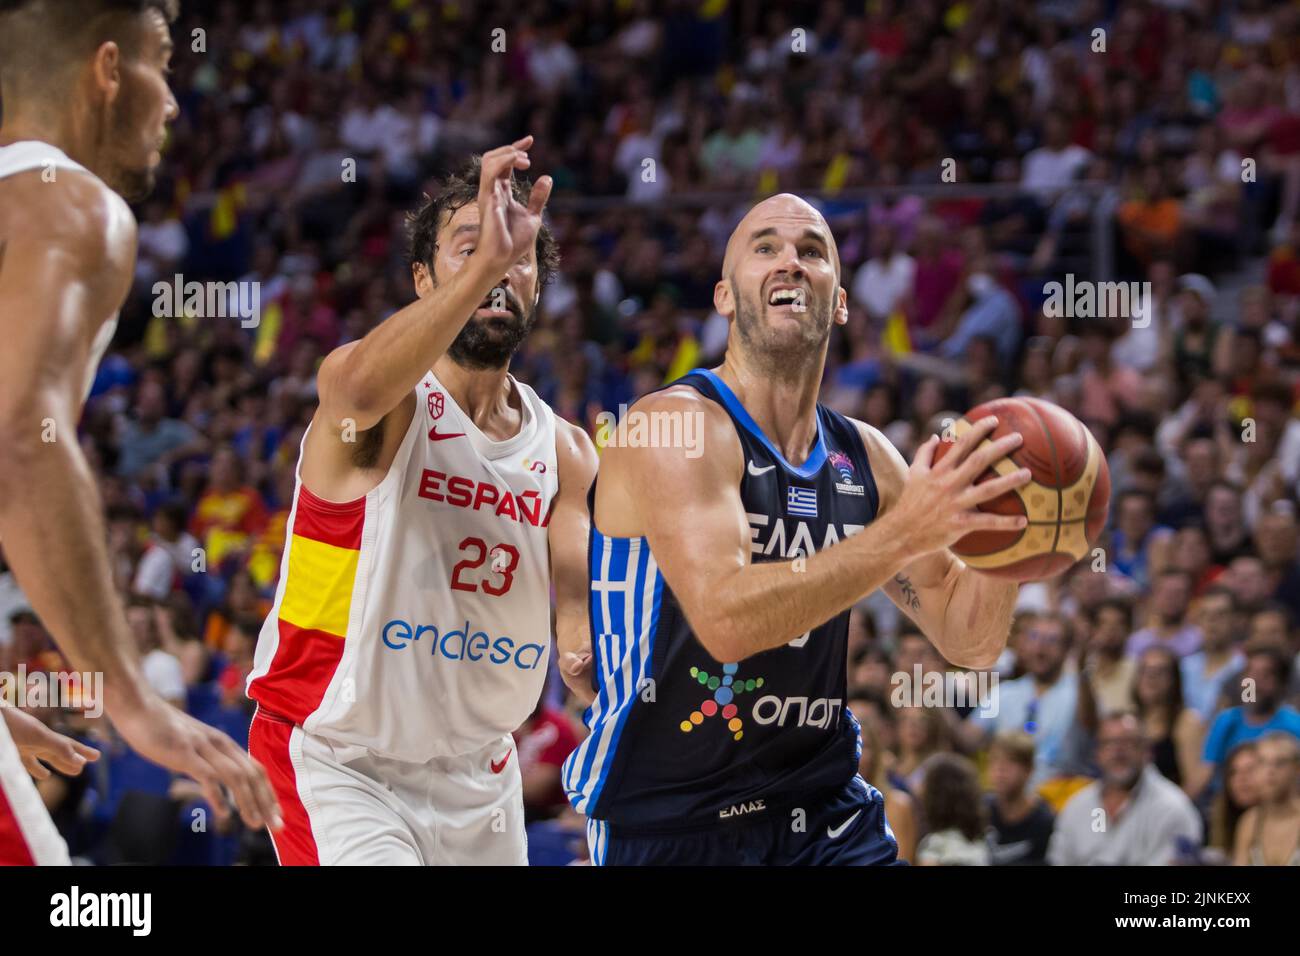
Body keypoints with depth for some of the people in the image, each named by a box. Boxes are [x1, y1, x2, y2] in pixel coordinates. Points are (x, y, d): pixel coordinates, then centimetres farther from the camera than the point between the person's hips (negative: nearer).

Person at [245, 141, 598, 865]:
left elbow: (581, 629, -2)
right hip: (337, 763, -6)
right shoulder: (393, 406, -12)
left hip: (478, 775, 6)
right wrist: (483, 265, -49)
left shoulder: (564, 452, 6)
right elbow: (360, 387, -39)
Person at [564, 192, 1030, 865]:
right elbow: (724, 617, -28)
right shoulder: (678, 427, -13)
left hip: (823, 812, 5)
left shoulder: (865, 457, 6)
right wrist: (905, 533, -31)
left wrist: (1002, 529, -10)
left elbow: (969, 642, 10)